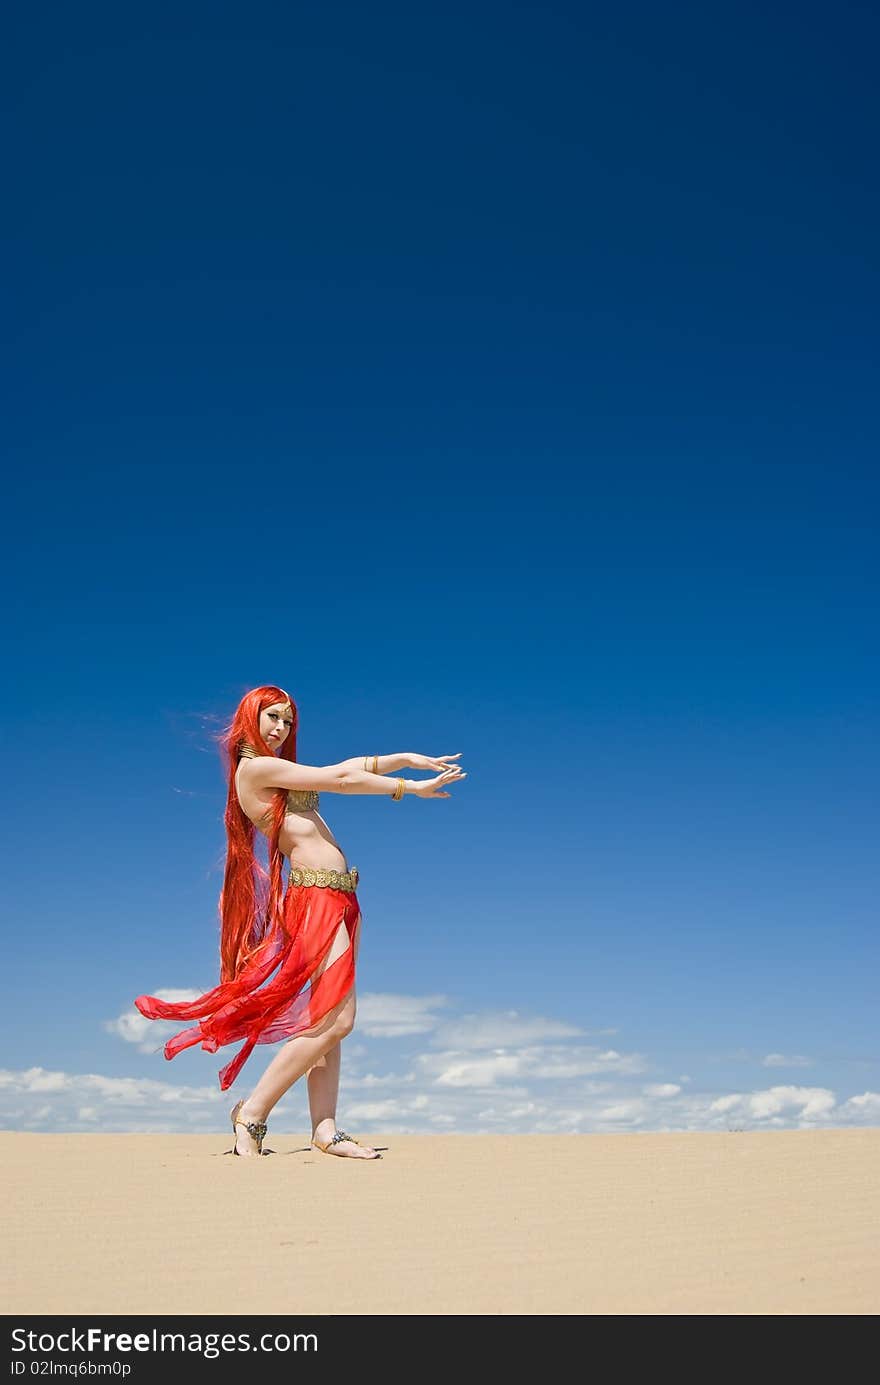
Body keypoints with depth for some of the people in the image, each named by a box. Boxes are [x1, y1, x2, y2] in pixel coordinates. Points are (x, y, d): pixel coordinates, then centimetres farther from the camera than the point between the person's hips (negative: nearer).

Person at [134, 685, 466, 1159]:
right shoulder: (256, 766, -8)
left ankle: (325, 1129, 7)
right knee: (336, 1020, -14)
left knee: (329, 1021, 6)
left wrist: (408, 758, 12)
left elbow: (350, 767, 20)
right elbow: (339, 779, -6)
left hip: (339, 900, 10)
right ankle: (252, 1113, -5)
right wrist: (412, 787, -1)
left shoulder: (281, 771, 19)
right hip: (317, 898, -10)